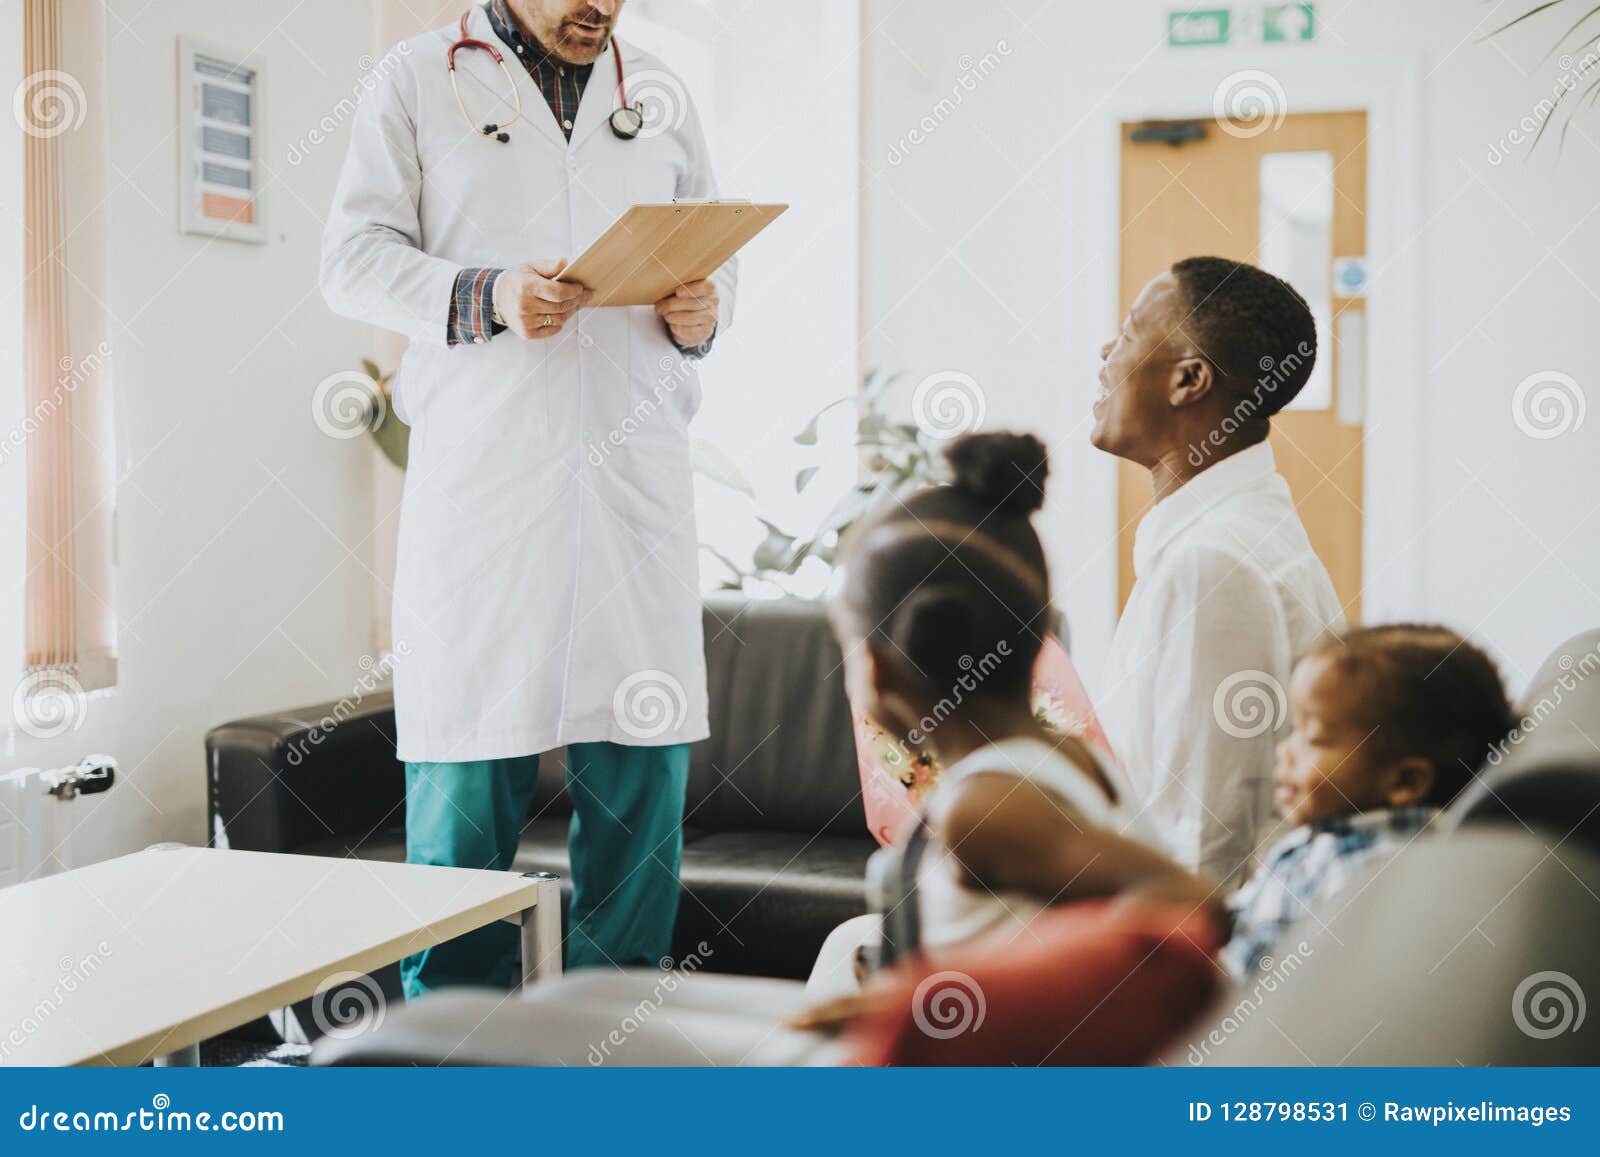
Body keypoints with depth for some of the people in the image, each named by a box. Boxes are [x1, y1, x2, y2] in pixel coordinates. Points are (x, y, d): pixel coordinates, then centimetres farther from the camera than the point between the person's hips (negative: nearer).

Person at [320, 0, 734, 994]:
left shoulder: (659, 92, 18)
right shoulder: (420, 80, 8)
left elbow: (717, 253, 20)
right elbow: (355, 257, 1)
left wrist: (701, 314, -3)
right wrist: (484, 297, -16)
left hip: (637, 458, 3)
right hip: (478, 459, -3)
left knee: (646, 742, 2)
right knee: (471, 743, -2)